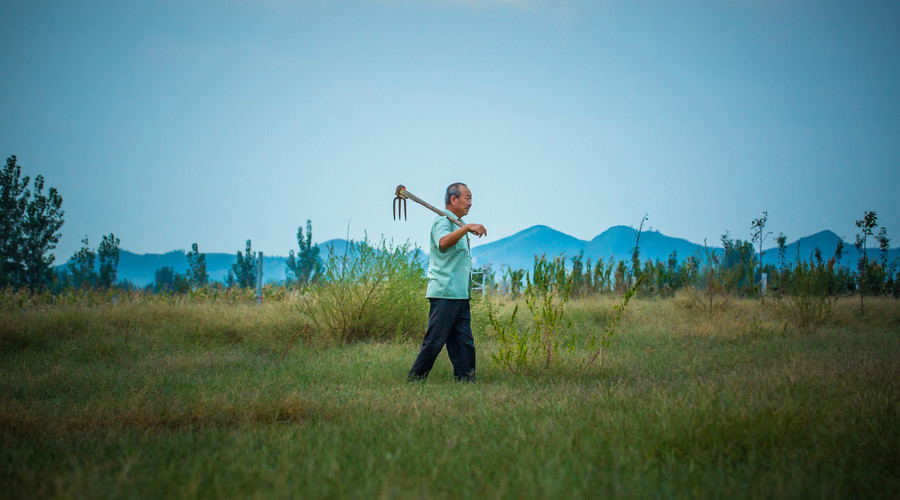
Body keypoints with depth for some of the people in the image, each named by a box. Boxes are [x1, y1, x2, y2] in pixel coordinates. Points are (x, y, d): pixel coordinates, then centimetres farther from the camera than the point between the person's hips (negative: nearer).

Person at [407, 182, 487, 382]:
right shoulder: (442, 222, -9)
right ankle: (414, 380, -1)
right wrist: (466, 228, -41)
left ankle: (465, 379, 8)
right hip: (444, 293, -9)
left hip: (460, 294, 9)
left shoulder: (458, 224, 22)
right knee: (434, 341, -8)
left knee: (464, 342, 6)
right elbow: (443, 242, -33)